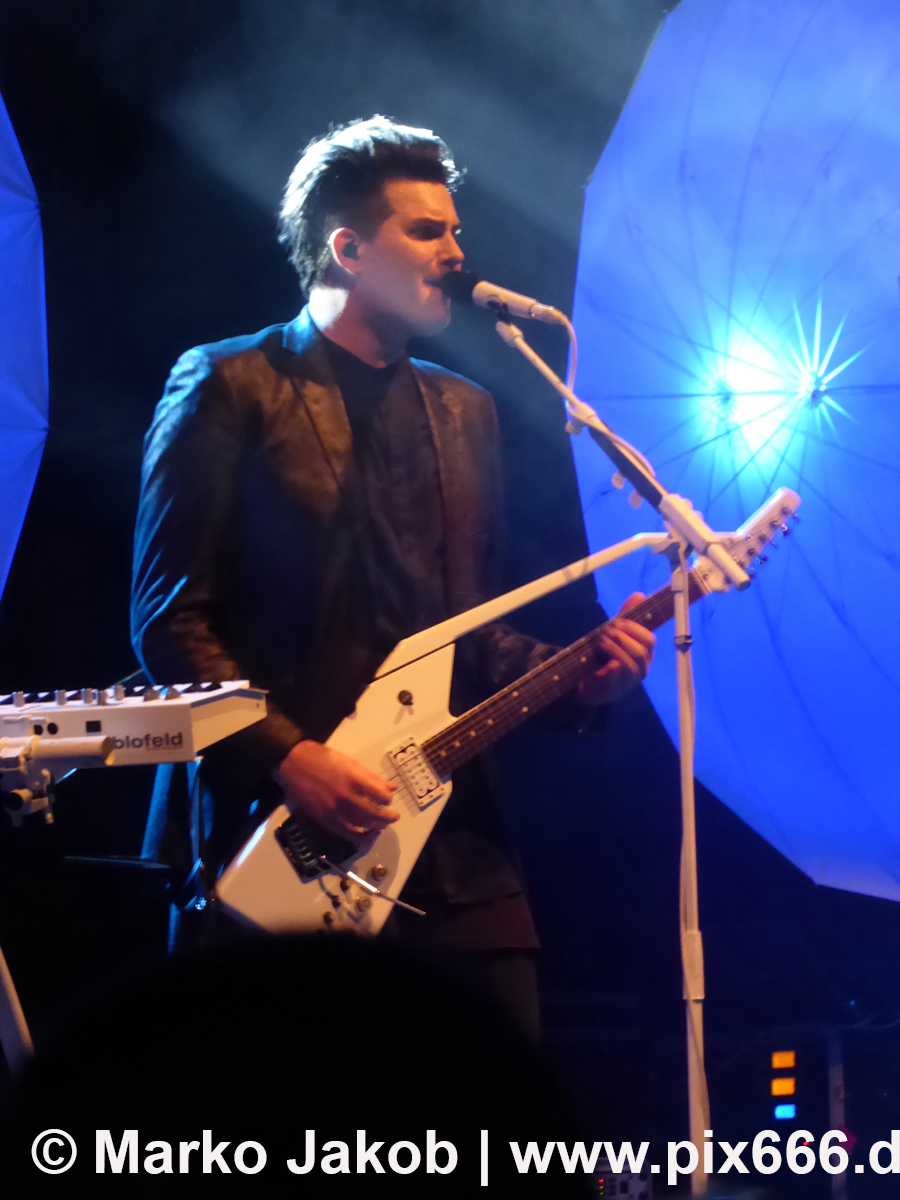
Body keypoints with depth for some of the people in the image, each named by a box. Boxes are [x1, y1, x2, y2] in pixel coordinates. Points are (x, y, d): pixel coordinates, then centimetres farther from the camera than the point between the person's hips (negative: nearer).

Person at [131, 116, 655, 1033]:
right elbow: (170, 616, -6)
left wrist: (575, 676, 2)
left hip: (452, 845, 6)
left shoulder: (464, 412, 20)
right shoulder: (228, 387, 0)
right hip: (273, 837, -6)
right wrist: (285, 759, -16)